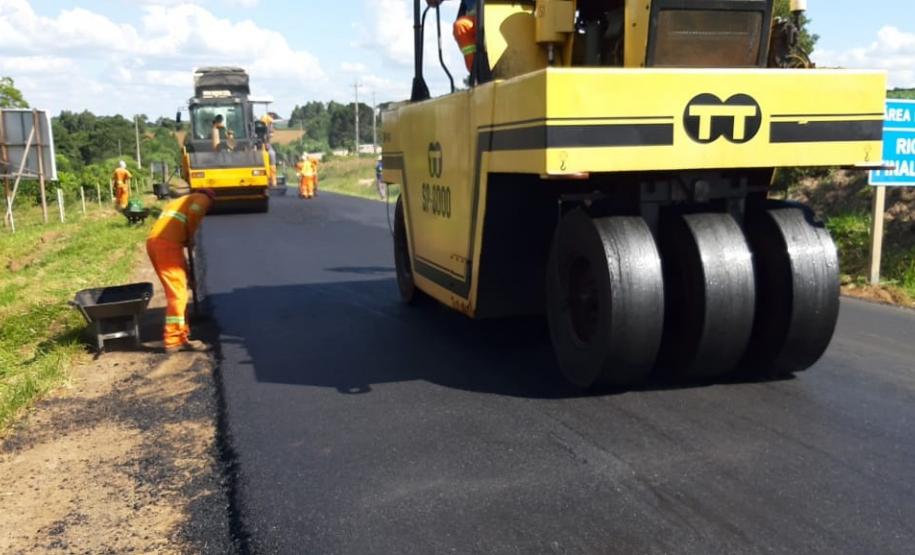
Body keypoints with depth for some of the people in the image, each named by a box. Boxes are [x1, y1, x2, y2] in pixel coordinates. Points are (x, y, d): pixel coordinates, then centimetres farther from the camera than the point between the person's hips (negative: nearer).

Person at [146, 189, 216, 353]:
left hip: (153, 241, 9)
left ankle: (180, 332, 27)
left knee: (176, 290, 18)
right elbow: (193, 213, -11)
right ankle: (174, 340, -9)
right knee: (178, 293, -7)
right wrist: (190, 237, 1)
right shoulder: (203, 199, 12)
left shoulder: (181, 201, 35)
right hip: (167, 243, -9)